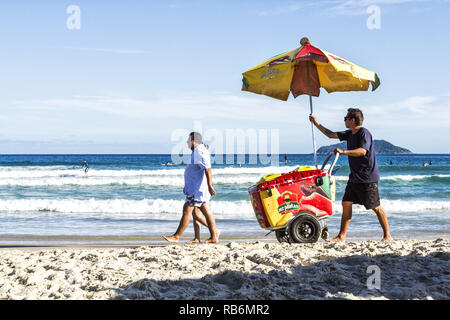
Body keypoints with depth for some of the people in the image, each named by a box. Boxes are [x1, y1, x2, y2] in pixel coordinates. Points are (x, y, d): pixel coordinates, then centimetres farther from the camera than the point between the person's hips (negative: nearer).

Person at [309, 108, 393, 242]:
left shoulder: (364, 133, -14)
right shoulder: (349, 134, 13)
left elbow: (362, 151, -29)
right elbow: (331, 135, 22)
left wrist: (343, 152, -34)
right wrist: (317, 124, 20)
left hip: (368, 178, -9)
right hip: (354, 178, 9)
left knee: (376, 207, -3)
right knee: (346, 203, 5)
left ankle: (387, 235, 7)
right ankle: (342, 236, 9)